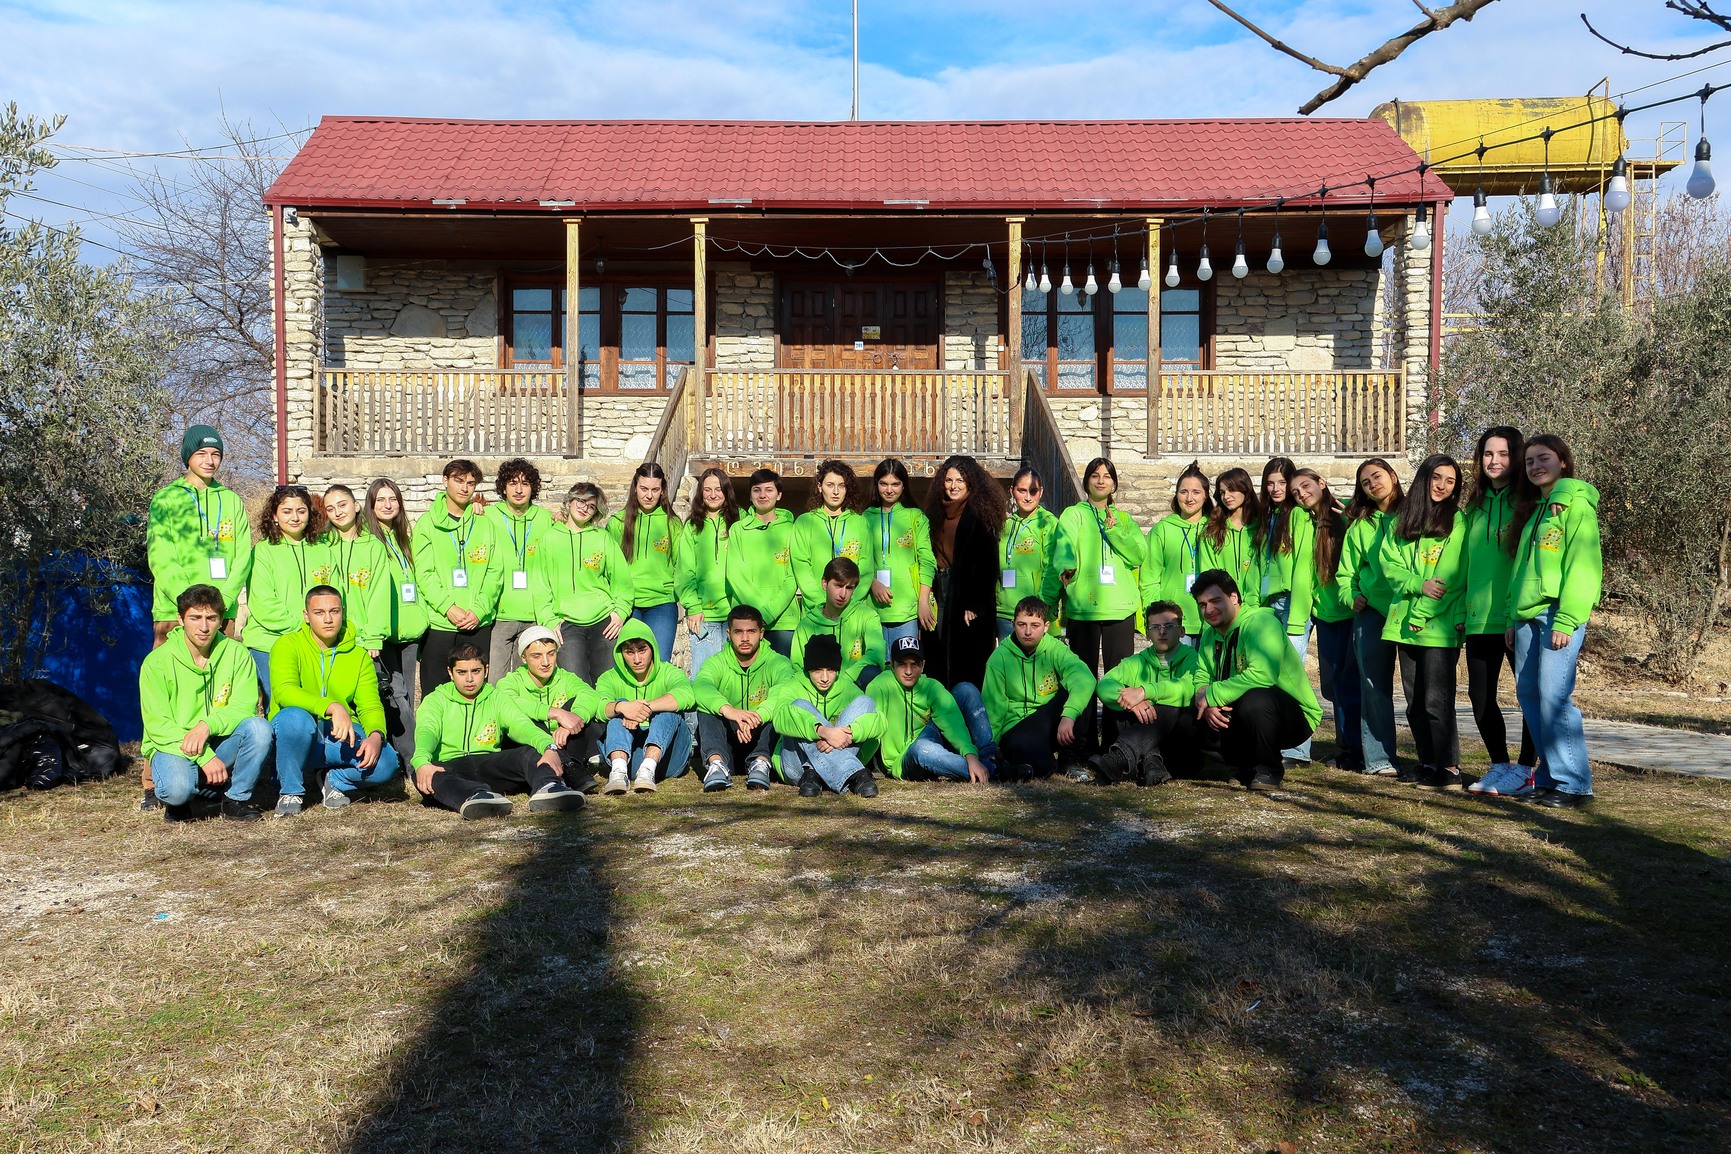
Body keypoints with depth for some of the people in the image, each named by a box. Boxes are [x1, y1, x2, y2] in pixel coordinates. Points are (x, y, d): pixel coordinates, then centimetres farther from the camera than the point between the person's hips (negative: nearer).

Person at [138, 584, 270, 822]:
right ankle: (176, 802, 6)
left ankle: (237, 799, -7)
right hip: (173, 746, -2)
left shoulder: (236, 654, -3)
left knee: (259, 727, -28)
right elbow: (158, 725, -12)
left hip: (222, 744, 2)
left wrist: (208, 725, -31)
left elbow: (244, 707, -10)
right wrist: (205, 757, -24)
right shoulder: (157, 661, -9)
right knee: (177, 788, -35)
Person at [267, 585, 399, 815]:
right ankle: (291, 791, -12)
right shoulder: (288, 645, -5)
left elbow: (370, 706, -1)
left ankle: (334, 780, 8)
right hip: (294, 738, -2)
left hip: (340, 738, 3)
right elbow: (283, 691, -23)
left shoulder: (359, 656, 7)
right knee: (295, 716, -38)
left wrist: (376, 735, -24)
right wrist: (332, 707, -38)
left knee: (386, 762, -26)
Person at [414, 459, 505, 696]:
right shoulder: (428, 523, 5)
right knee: (434, 695, 2)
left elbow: (495, 573, 3)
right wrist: (448, 607, -16)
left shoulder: (485, 525, 10)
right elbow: (423, 574, -4)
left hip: (479, 624, 2)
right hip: (438, 624, -2)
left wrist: (479, 610, -10)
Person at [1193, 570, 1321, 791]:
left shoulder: (1261, 622, -18)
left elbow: (1262, 675, -33)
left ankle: (1269, 770, -12)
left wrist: (1213, 695, -27)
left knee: (1254, 699, -36)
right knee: (1195, 713, -10)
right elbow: (1201, 681, 2)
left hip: (1295, 717, -8)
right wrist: (1207, 705, -21)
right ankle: (1245, 768, 12)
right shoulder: (1210, 634, 8)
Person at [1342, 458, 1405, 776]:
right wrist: (1351, 596, 1)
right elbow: (1345, 571, 18)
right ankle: (1378, 758, 1)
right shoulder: (1360, 526, 16)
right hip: (1370, 611, 3)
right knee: (1374, 686, -1)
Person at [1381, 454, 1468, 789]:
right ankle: (1428, 764, 20)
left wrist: (1460, 617, -11)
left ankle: (1450, 768, 0)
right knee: (1415, 701, 9)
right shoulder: (1401, 520, 12)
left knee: (1436, 700, -8)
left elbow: (1466, 575, -3)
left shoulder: (1459, 521, 1)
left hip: (1441, 626, -5)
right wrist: (1419, 584, -12)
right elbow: (1389, 563, 5)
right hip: (1407, 622, 5)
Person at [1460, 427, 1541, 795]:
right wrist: (1463, 607, 13)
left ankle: (1524, 768, 14)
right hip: (1480, 618, 6)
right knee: (1480, 695, 9)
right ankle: (1499, 765, 23)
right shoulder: (1476, 506, 14)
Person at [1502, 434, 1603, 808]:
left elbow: (1583, 565, -12)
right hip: (1528, 615, 8)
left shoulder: (1575, 504, -4)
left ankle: (1573, 783, -5)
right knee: (1529, 694, 7)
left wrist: (1566, 619, -19)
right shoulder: (1533, 509, 21)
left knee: (1554, 695, -12)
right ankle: (1550, 776, 16)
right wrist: (1513, 618, 16)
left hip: (1559, 613, -8)